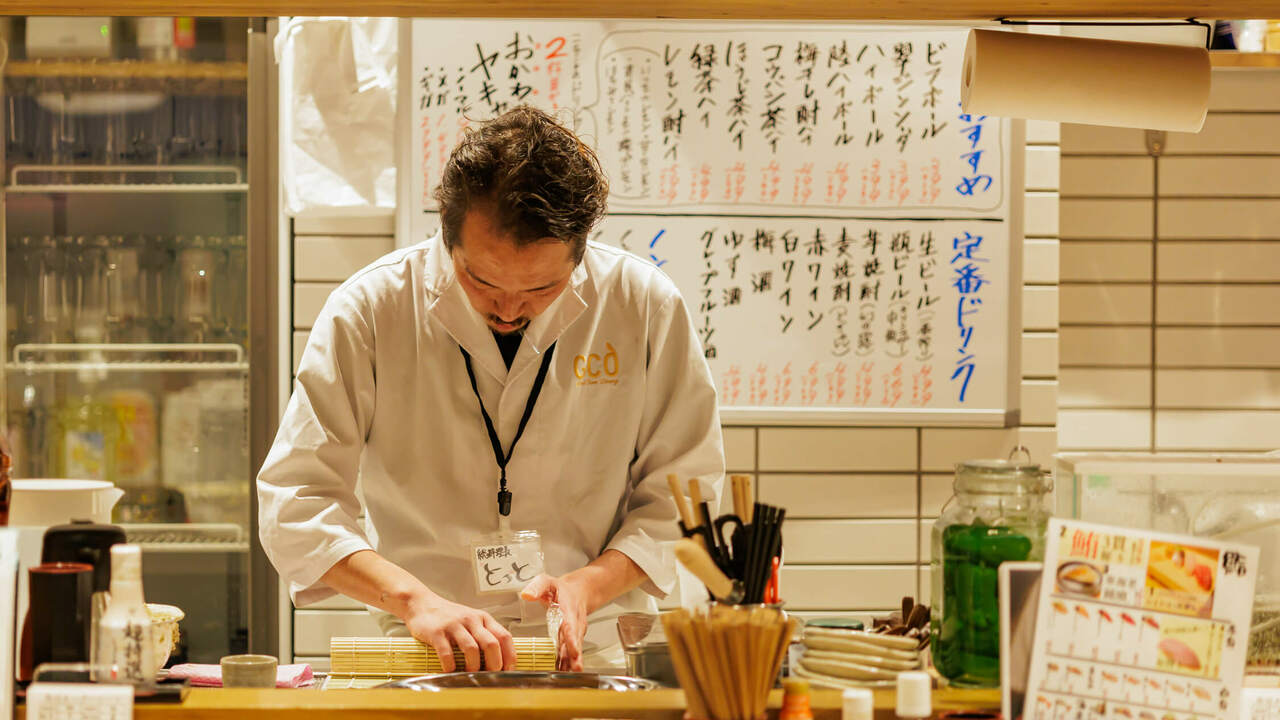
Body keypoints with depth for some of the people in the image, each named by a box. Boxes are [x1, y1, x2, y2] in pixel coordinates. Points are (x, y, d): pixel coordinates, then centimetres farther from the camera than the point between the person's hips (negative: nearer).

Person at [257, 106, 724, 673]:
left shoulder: (646, 306, -4)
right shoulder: (369, 310, -7)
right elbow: (295, 501, -8)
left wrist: (590, 584, -13)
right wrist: (415, 599, -22)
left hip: (594, 653, 1)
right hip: (425, 660, 0)